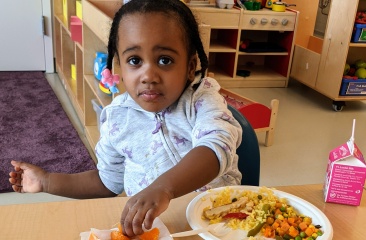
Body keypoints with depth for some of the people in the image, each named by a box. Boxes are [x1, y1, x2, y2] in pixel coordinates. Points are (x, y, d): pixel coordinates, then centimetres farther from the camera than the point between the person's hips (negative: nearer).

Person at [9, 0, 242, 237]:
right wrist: (47, 181, 12)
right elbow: (109, 181, 14)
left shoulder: (202, 100, -12)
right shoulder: (117, 118, 0)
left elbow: (217, 148, -33)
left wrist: (163, 187, -48)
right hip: (147, 224, 3)